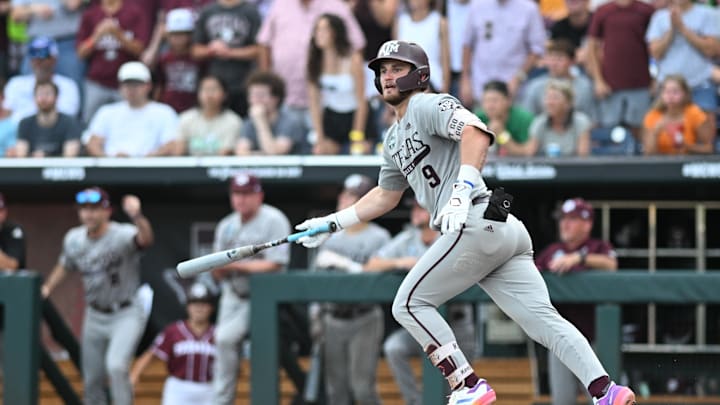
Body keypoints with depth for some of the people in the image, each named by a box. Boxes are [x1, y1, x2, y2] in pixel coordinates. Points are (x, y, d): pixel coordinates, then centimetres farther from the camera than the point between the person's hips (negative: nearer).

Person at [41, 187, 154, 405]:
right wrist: (47, 287, 6)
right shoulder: (74, 239, -2)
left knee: (115, 366, -26)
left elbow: (145, 239, -46)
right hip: (95, 316, 6)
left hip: (126, 315, -6)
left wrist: (137, 217, -66)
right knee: (92, 379, 11)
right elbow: (64, 265, 19)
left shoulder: (122, 235, -22)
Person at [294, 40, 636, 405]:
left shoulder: (427, 105, 1)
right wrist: (333, 223, 41)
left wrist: (462, 191, -28)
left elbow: (476, 131, -18)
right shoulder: (394, 139, 30)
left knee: (410, 304, -1)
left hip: (477, 223, -9)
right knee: (543, 319, -4)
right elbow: (385, 196, 44)